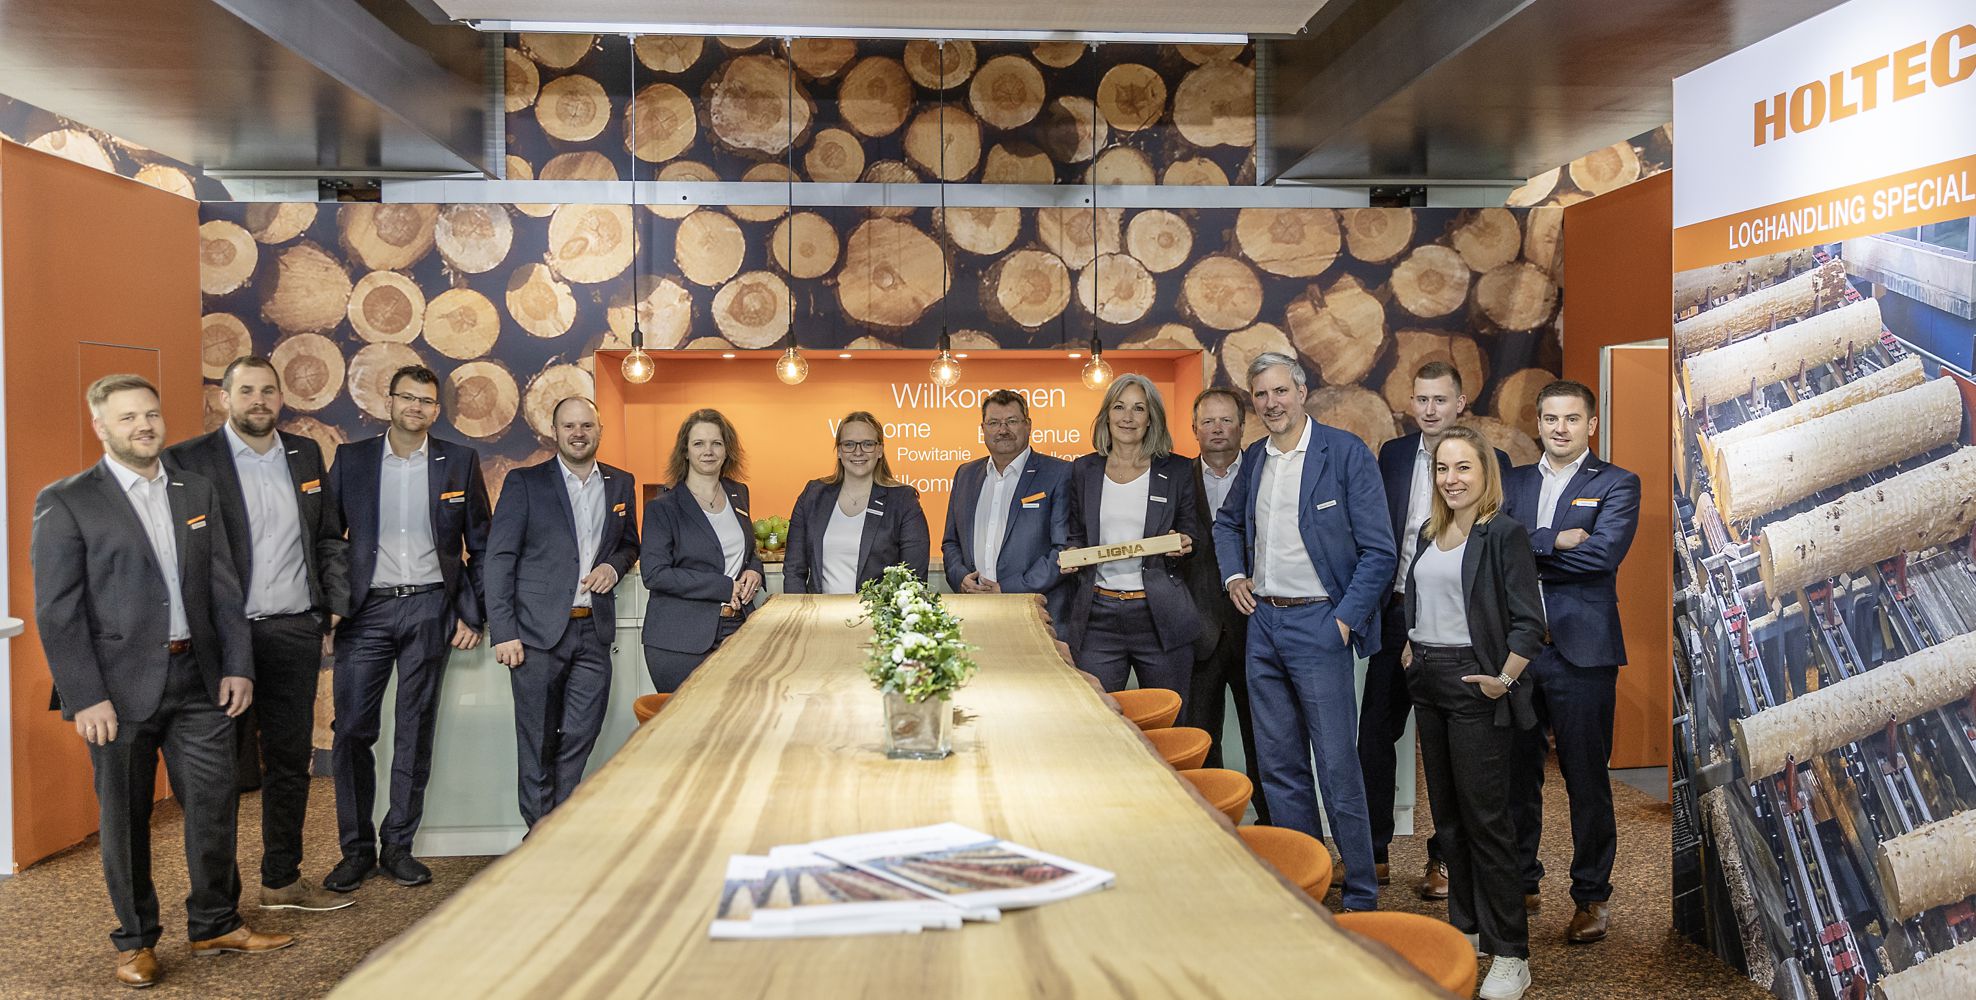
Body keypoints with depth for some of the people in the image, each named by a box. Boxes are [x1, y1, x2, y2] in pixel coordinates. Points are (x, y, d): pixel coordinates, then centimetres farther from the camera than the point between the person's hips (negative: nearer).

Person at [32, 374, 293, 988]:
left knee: (214, 805, 7)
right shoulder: (66, 502, -4)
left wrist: (237, 666, 4)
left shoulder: (196, 493, 11)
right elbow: (57, 610, -7)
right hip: (121, 688, -4)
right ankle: (135, 941, 23)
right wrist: (84, 697, -12)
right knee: (125, 818, 8)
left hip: (199, 682, 4)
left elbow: (224, 588, 11)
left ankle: (215, 925, 23)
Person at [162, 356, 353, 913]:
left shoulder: (305, 454, 10)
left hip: (296, 633, 5)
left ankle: (282, 881, 26)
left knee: (291, 762, 12)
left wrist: (337, 604, 5)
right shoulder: (186, 461, -5)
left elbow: (330, 538, 14)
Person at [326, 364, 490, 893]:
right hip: (366, 608, 0)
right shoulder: (351, 459, 6)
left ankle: (398, 845, 16)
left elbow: (480, 545, 7)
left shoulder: (459, 462, 5)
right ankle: (356, 849, 12)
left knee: (415, 731, 5)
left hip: (429, 607, 0)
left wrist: (472, 614, 1)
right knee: (352, 729, -2)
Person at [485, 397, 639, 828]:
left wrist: (614, 566, -1)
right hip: (538, 631, -3)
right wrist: (503, 632, -11)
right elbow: (499, 559, -4)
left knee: (580, 737, 6)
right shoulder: (525, 482, -1)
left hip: (593, 631, 3)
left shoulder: (621, 483, 11)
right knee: (537, 741, 4)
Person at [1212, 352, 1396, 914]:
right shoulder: (1254, 459, 10)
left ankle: (1361, 897, 9)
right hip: (1263, 621, 6)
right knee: (1279, 766, 12)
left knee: (1338, 768, -4)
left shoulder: (1346, 453, -8)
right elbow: (1227, 523, 29)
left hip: (1318, 624, -6)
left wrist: (1346, 620, -14)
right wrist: (1233, 575, 12)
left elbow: (1379, 552, -9)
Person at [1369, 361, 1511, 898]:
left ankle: (1443, 859, 20)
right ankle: (1372, 853, 18)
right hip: (1397, 613, 4)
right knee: (1374, 733, 6)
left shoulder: (1490, 461, -3)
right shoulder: (1392, 454, 8)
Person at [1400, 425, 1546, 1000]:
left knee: (1484, 816, -4)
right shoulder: (1428, 533, 12)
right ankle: (1467, 928, 26)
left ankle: (1509, 953, 6)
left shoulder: (1504, 533, -10)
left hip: (1475, 684, -7)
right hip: (1428, 682, 7)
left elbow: (1528, 621, -13)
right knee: (1446, 811, 13)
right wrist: (1411, 647, 11)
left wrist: (1504, 680, -16)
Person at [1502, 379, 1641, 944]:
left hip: (1580, 649, -4)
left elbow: (1603, 553, -15)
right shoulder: (1514, 483, 13)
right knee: (1516, 773, 11)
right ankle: (1521, 883, 25)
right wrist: (1554, 541, -16)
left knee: (1586, 778, 4)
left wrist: (1525, 550, -10)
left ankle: (1592, 896, 18)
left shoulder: (1616, 485, 1)